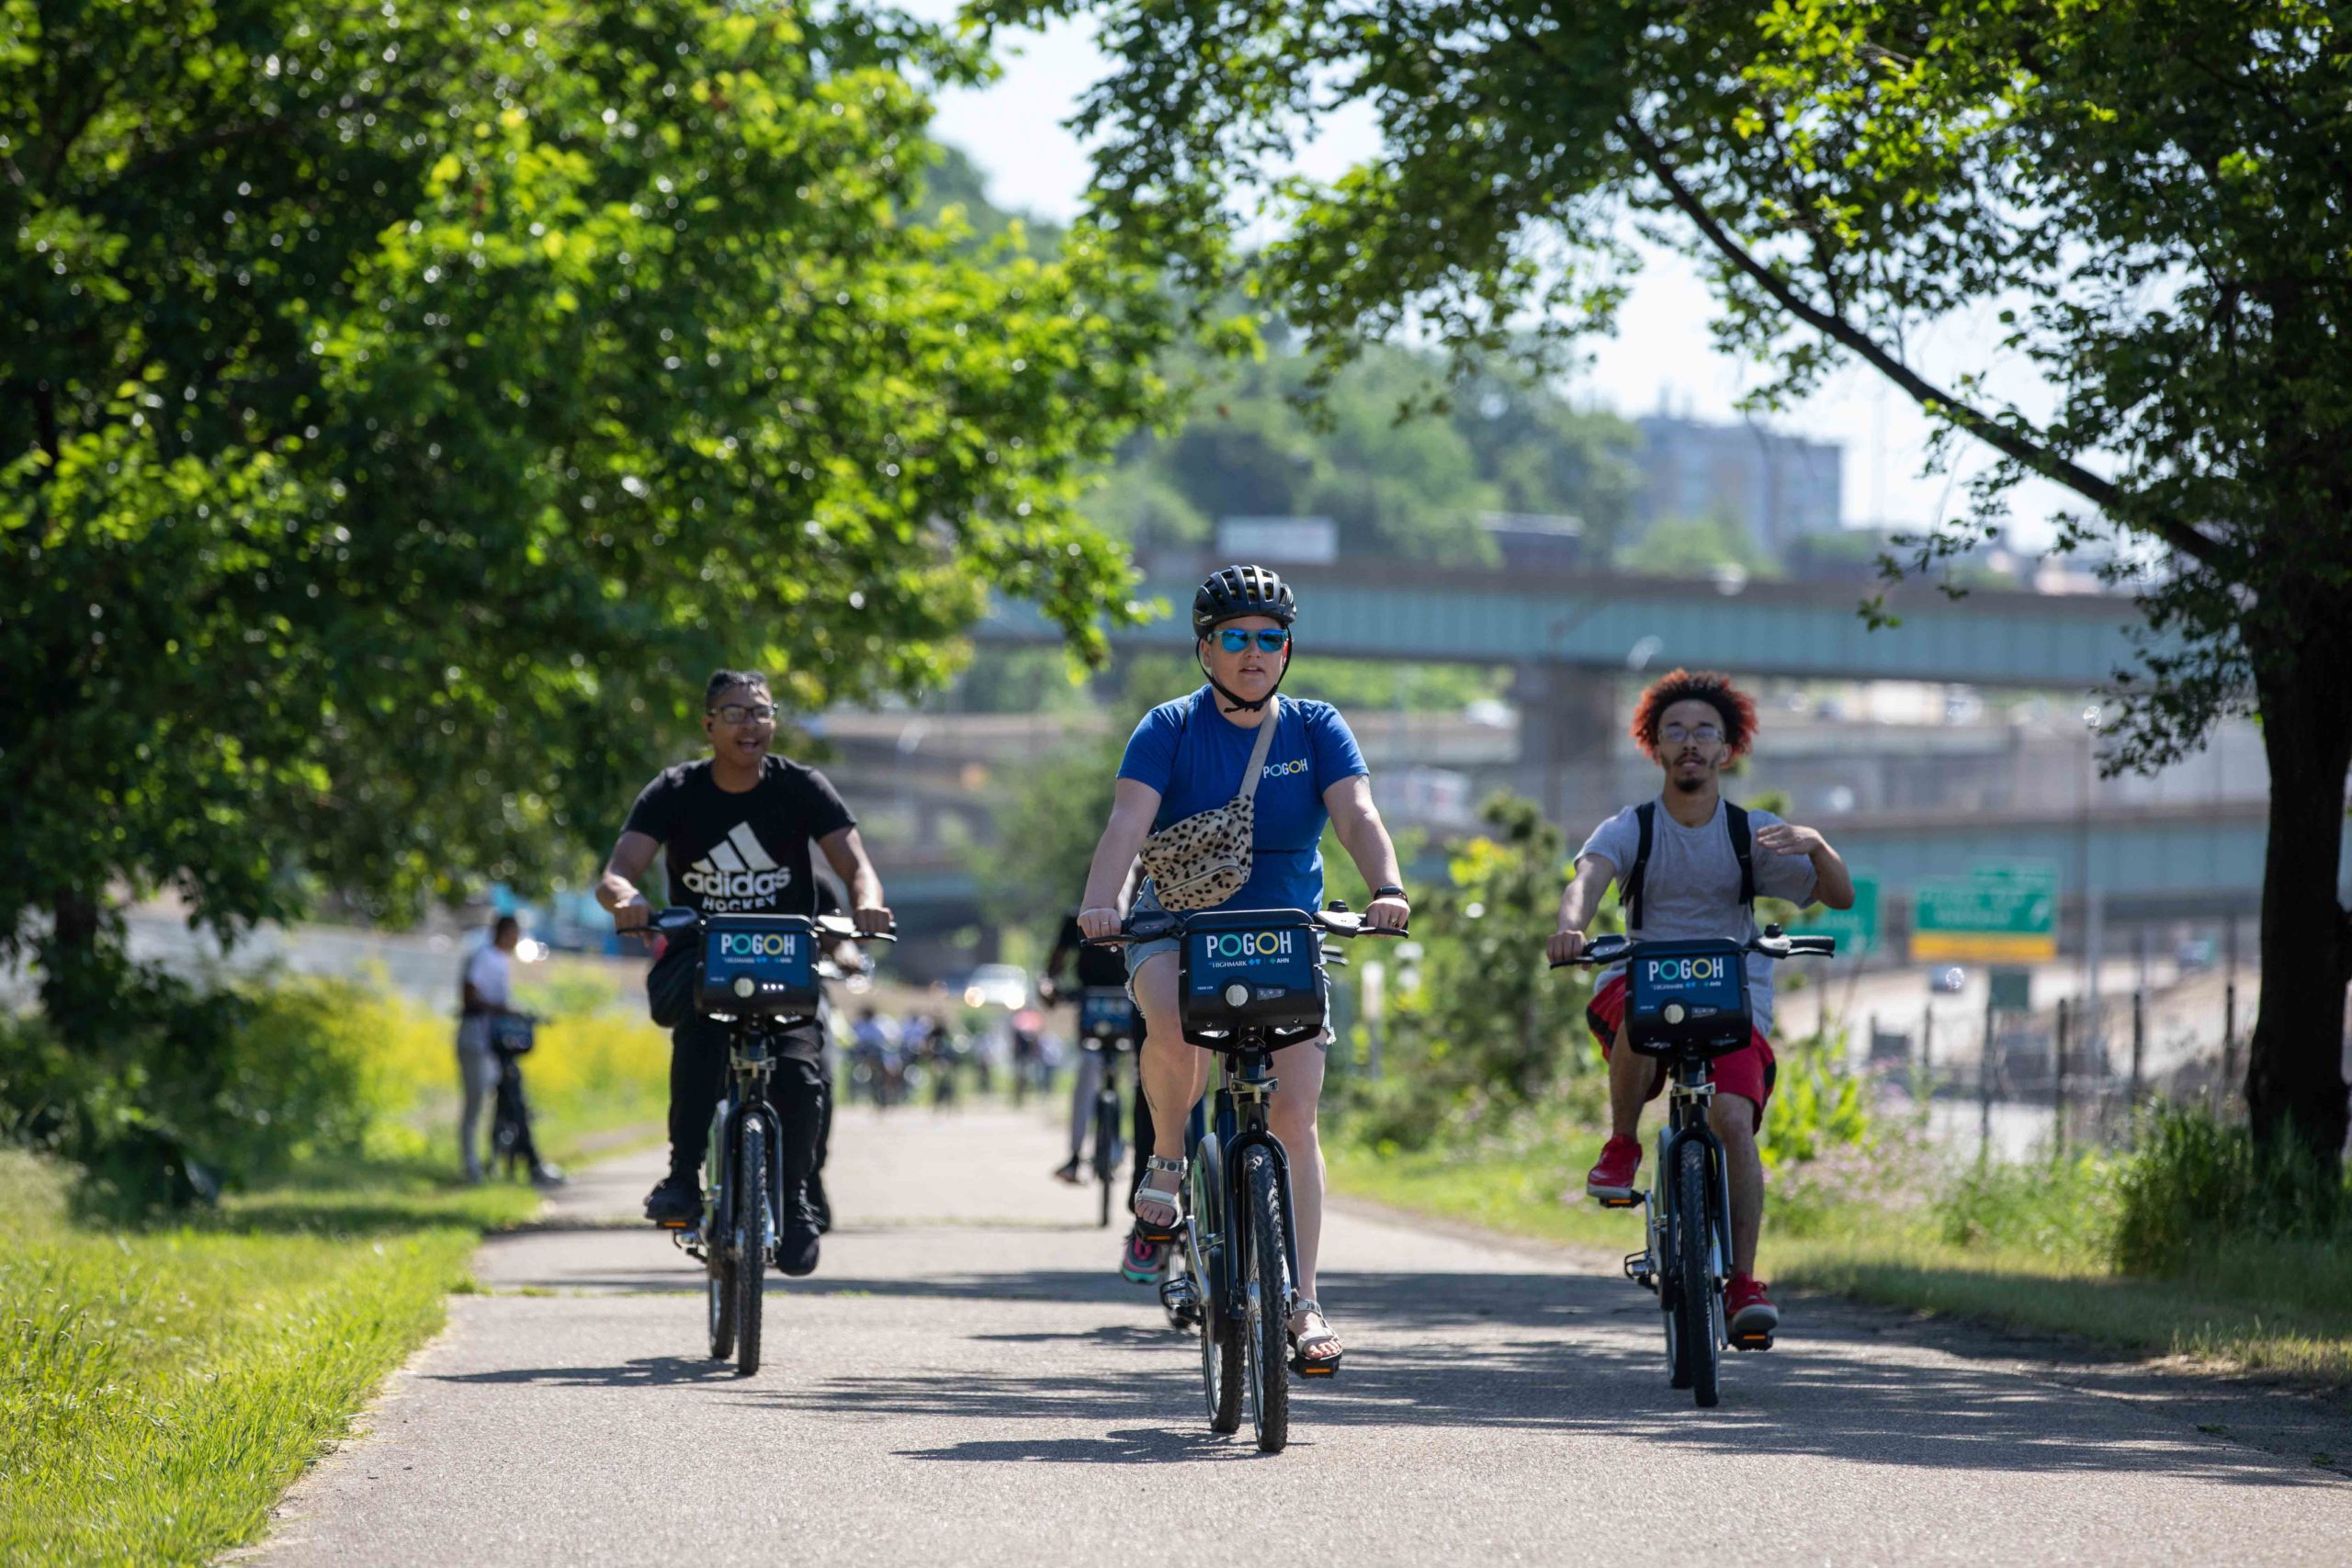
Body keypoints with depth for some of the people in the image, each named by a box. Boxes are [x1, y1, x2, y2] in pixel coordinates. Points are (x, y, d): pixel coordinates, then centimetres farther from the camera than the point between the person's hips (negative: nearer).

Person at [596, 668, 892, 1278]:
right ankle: (683, 1176, -29)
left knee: (800, 1076, -24)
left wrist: (866, 902, -35)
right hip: (697, 959, -1)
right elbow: (617, 872, -13)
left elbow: (855, 866, -10)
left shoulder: (801, 788, -2)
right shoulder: (675, 792, -3)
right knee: (701, 1022, -36)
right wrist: (625, 898, -39)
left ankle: (794, 1198, 4)